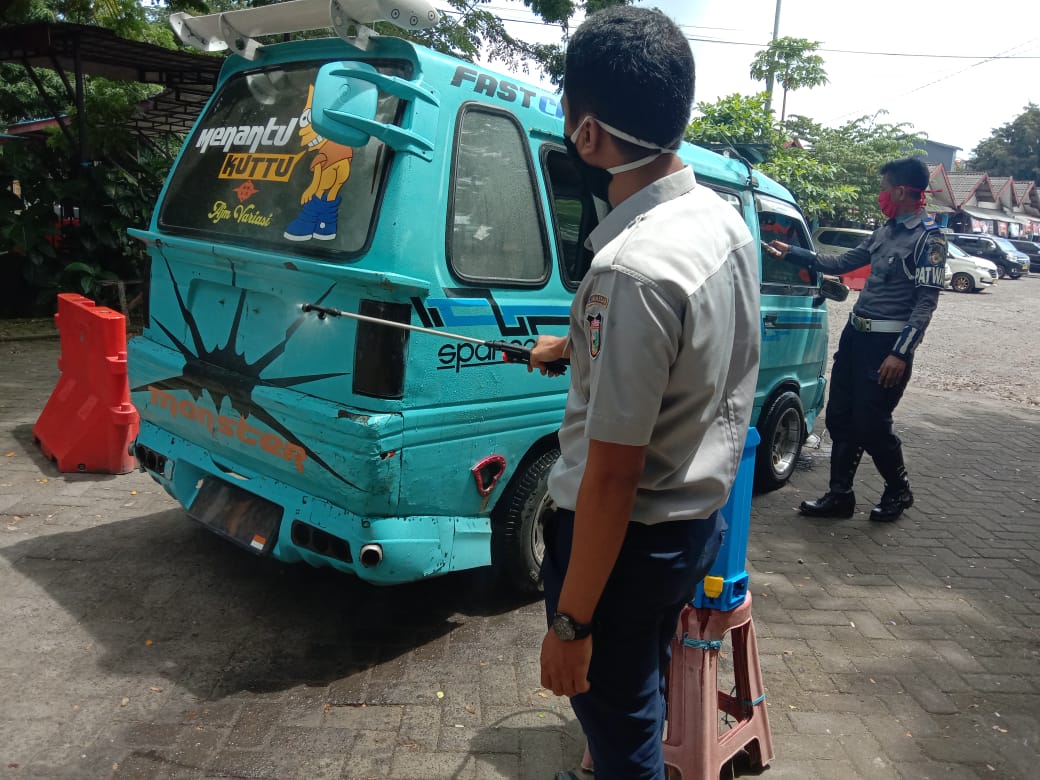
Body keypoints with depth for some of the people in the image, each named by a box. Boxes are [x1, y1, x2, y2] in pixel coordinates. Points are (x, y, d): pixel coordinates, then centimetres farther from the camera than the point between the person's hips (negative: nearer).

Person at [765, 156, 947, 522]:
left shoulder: (929, 238, -11)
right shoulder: (884, 231, 13)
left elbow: (926, 302, -15)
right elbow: (842, 263, 22)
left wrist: (900, 354, -21)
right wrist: (790, 253, 21)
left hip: (888, 342, -8)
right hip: (855, 334, 8)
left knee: (870, 424, -3)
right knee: (839, 418, 9)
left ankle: (898, 491, 23)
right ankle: (839, 495, 20)